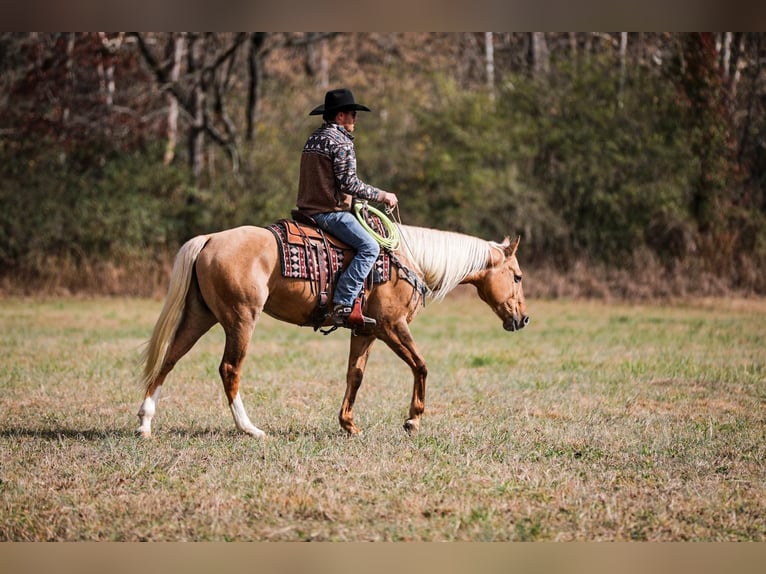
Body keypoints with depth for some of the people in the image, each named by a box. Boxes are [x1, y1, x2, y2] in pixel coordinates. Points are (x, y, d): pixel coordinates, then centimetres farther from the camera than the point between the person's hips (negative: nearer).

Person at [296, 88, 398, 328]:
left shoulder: (314, 138, 17)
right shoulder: (341, 142, -13)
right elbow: (349, 183, -20)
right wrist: (381, 195, -9)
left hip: (309, 208, 10)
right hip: (330, 212, -10)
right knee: (369, 247, -16)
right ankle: (343, 304, -26)